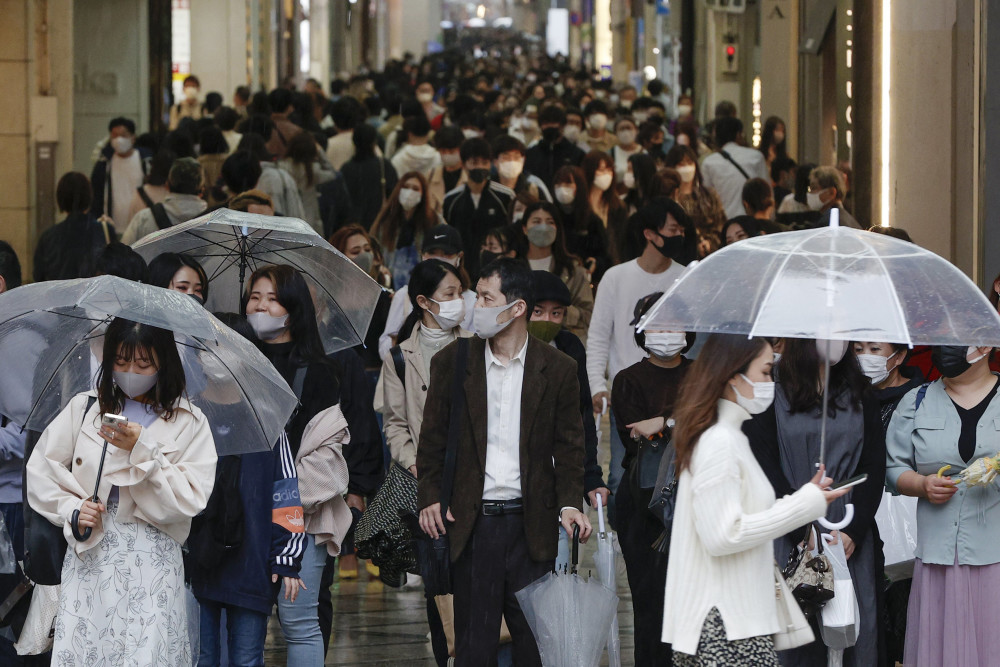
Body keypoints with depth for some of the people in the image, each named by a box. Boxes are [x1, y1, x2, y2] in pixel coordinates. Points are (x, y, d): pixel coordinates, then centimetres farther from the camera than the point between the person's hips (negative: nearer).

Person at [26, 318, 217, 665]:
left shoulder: (188, 422, 4)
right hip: (89, 557, 2)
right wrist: (70, 508, -5)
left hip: (153, 561, -2)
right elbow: (40, 469, 11)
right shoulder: (84, 408, 10)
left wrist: (143, 449, -14)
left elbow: (191, 499, -5)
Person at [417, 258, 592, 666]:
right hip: (472, 524, 0)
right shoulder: (451, 362, 5)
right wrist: (429, 497, -2)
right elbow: (433, 440, 9)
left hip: (532, 524, 0)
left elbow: (569, 447, 5)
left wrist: (569, 504, -8)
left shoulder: (558, 369, 2)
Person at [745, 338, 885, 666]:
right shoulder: (773, 396, 2)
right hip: (790, 541, -3)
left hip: (853, 543, 3)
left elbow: (874, 468, 6)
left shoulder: (860, 396, 13)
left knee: (857, 634, -3)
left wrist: (853, 532, -9)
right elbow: (765, 467, -4)